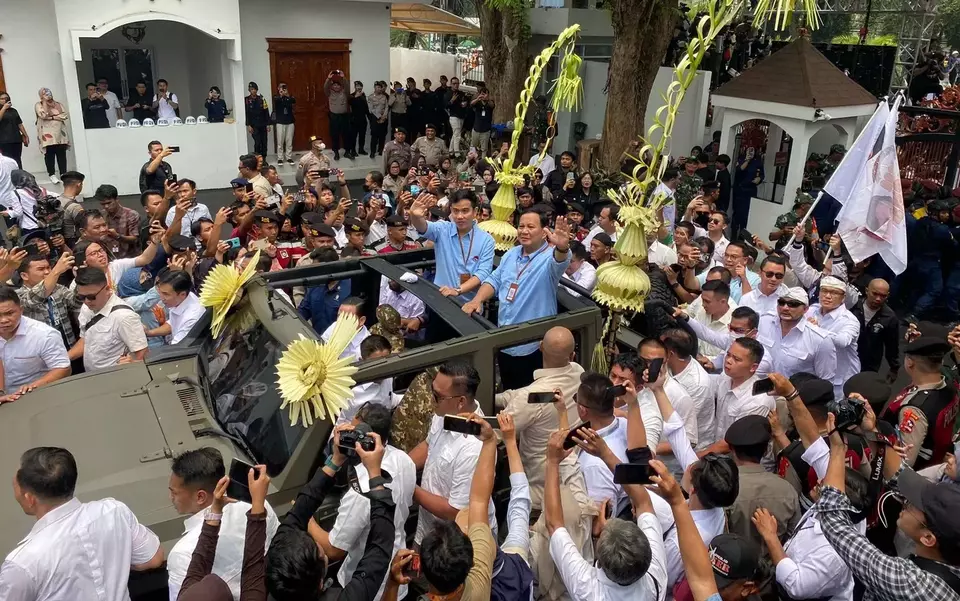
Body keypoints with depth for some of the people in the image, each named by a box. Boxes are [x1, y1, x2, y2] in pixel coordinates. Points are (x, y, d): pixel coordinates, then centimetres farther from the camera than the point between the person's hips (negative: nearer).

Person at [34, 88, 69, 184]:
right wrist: (44, 101, -9)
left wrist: (52, 117, -8)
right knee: (49, 154, -1)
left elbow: (65, 115, 2)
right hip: (47, 134, -3)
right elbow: (43, 115, -16)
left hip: (60, 133, 3)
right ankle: (51, 175, 4)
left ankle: (63, 174, 6)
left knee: (62, 154, 1)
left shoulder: (58, 104, 14)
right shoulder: (38, 105, 2)